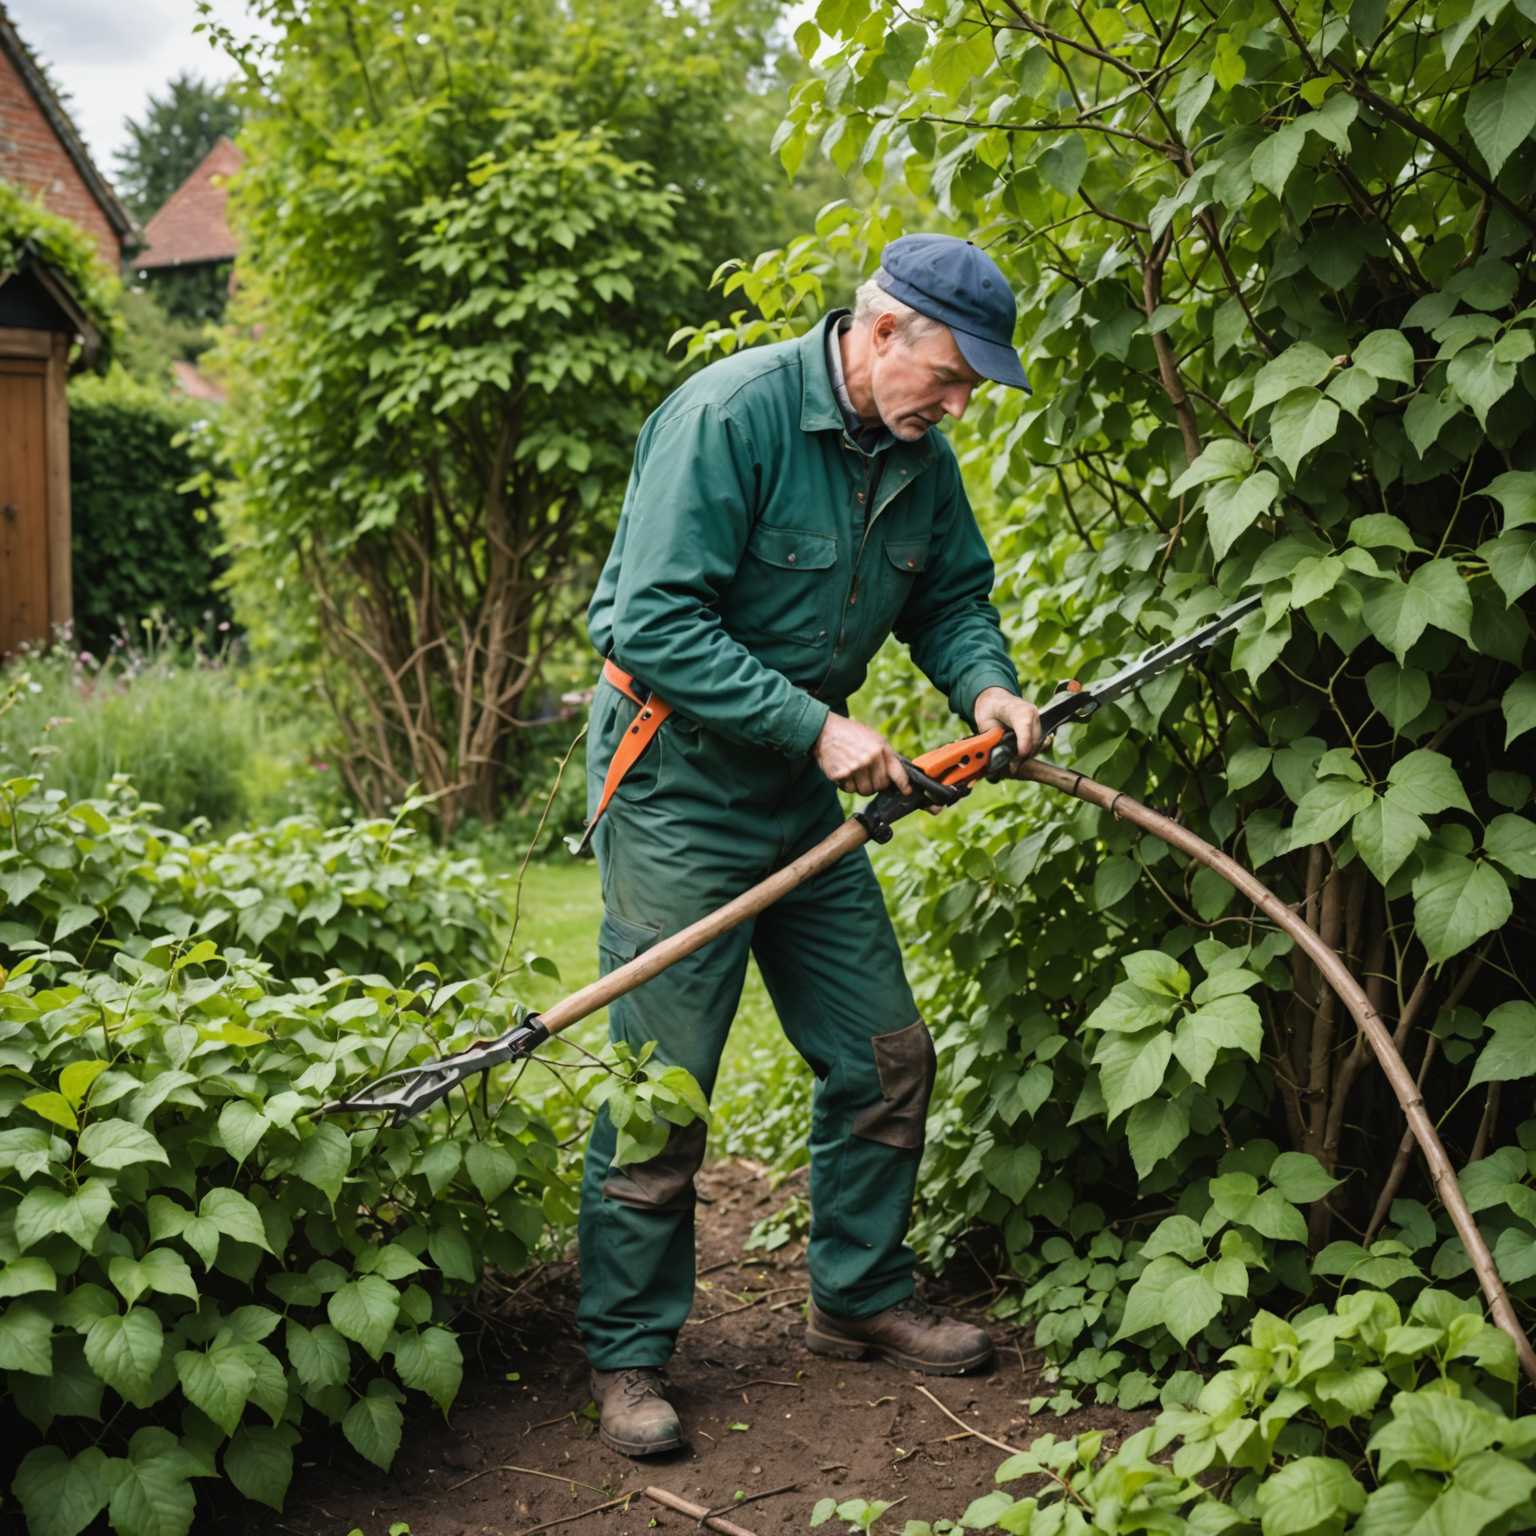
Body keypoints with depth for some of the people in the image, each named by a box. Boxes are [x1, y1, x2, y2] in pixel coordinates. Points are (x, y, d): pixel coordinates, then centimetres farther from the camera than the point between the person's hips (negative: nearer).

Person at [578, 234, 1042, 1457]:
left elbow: (951, 596, 15)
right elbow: (652, 623, -24)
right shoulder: (729, 415, -20)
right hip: (678, 779, -7)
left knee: (885, 1055, 10)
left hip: (804, 794, 8)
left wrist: (986, 684, -8)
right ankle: (629, 1354, 12)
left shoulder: (917, 454, 3)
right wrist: (818, 726, -26)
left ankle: (861, 1296, 29)